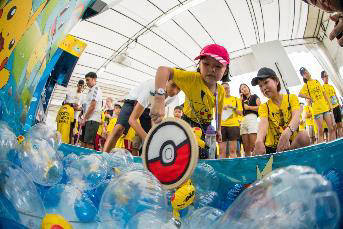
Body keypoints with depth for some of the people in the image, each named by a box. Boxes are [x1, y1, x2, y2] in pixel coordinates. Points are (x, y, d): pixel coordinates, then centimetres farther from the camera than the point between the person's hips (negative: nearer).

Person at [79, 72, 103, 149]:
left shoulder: (96, 89, -6)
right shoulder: (90, 91, 23)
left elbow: (92, 106, -14)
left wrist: (84, 118, -10)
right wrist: (83, 119, 15)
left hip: (92, 120, -10)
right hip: (87, 120, 10)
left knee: (89, 143, -12)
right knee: (83, 141, 10)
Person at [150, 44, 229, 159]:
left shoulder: (221, 91, -12)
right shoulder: (192, 78, -29)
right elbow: (163, 70, -43)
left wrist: (218, 130, 17)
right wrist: (159, 99, -57)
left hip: (206, 126, 5)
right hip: (188, 122, -4)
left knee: (205, 156, 10)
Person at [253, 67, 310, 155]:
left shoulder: (291, 98, 2)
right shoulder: (264, 107, 4)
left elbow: (296, 117, -19)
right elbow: (263, 123, -19)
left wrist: (287, 132, -43)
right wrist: (259, 140, -43)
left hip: (293, 144, -1)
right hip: (272, 147, 1)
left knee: (303, 135, -30)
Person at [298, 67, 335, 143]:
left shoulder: (317, 81, 11)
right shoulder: (306, 85, 0)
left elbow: (324, 93, 14)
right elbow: (300, 94, -14)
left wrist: (329, 104, 9)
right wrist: (310, 98, -10)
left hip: (326, 107, 4)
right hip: (317, 109, -4)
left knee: (331, 128, 5)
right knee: (321, 130, -3)